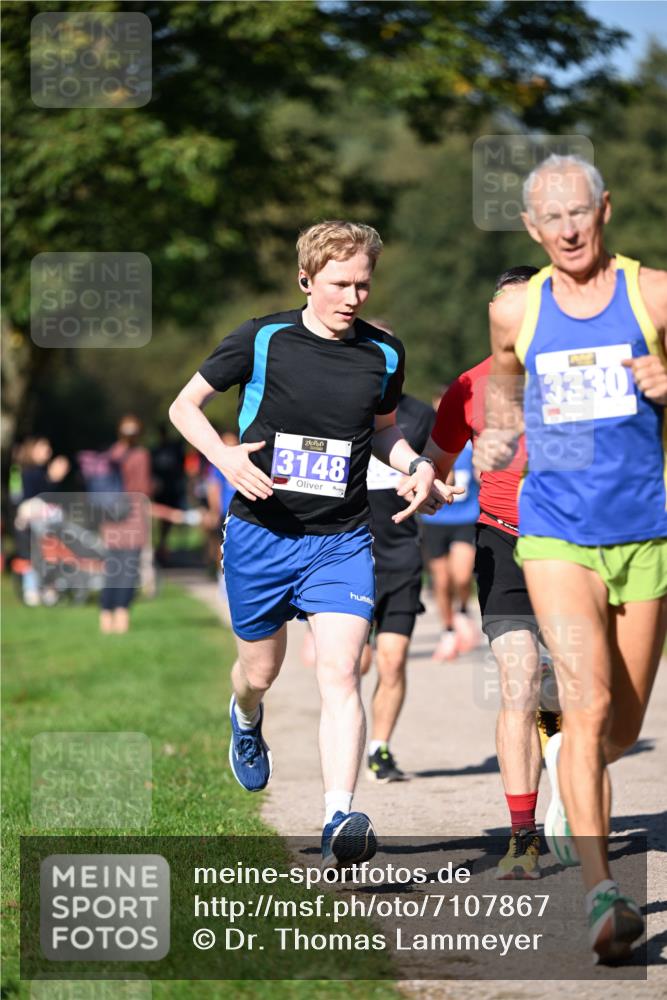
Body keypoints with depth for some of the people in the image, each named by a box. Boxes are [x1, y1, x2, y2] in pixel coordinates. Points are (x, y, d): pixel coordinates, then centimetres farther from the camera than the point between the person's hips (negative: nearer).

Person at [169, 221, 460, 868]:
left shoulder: (383, 354, 2)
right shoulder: (262, 341, -7)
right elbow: (184, 406, 2)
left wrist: (416, 466, 0)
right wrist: (228, 458, -16)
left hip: (341, 541, 1)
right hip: (260, 533, -1)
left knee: (340, 674, -16)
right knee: (261, 671, 15)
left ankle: (339, 820, -21)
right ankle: (246, 719, 53)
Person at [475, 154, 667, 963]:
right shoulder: (515, 310, 6)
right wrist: (500, 433, 12)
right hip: (556, 536, -1)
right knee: (587, 701, -20)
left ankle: (565, 764, 47)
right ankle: (600, 892, -23)